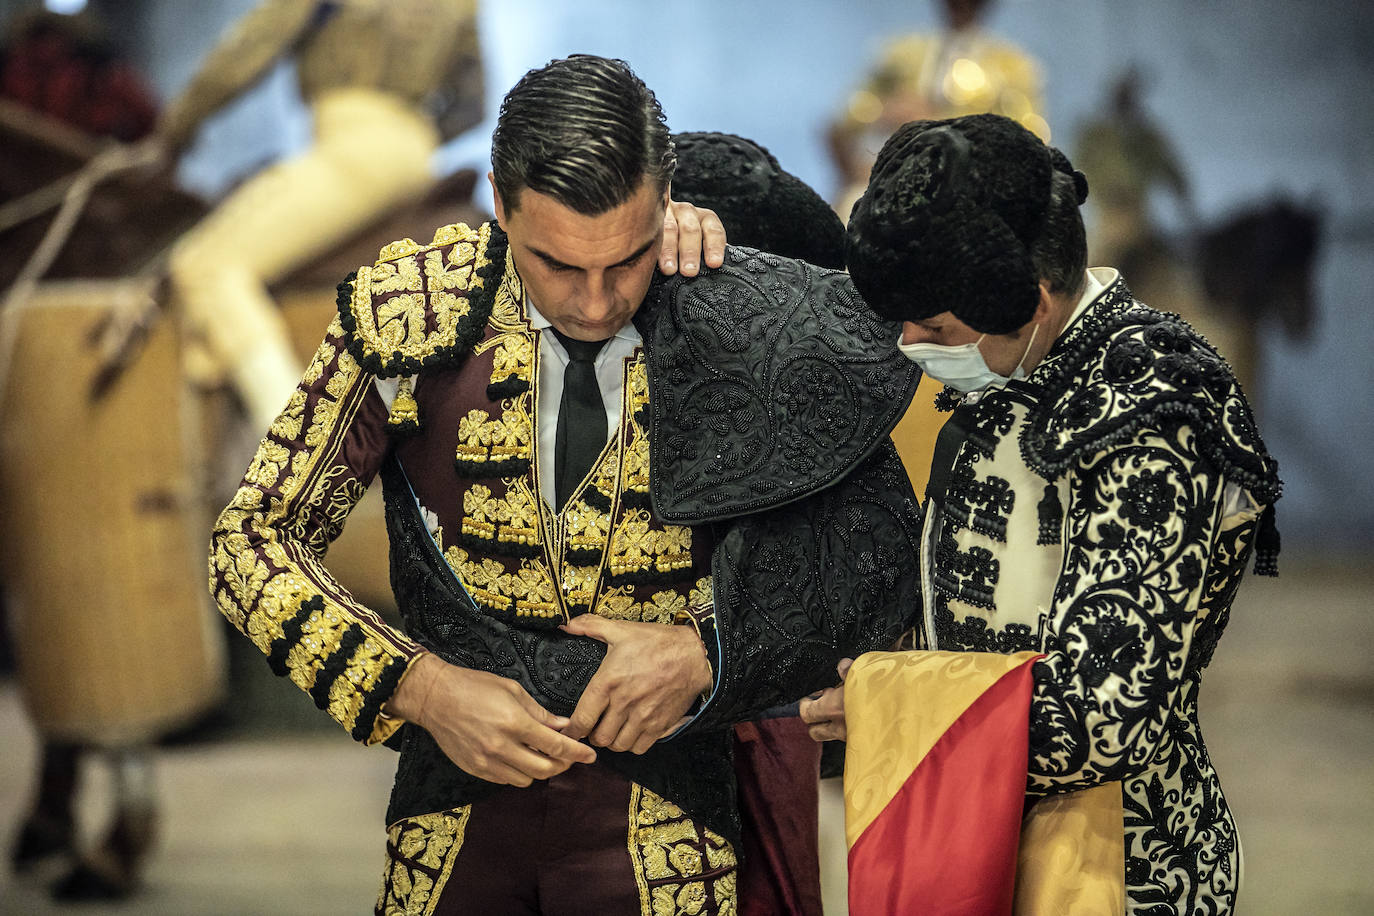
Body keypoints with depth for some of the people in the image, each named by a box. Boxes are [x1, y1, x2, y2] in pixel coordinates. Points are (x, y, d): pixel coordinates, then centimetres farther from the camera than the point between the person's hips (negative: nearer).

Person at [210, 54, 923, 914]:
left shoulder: (745, 335, -12)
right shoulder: (410, 314, -10)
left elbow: (884, 563, -3)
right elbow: (251, 540, -5)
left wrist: (709, 653, -17)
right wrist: (418, 688, -17)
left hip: (661, 835, -1)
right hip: (457, 804, 1)